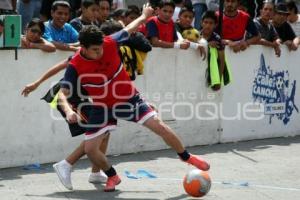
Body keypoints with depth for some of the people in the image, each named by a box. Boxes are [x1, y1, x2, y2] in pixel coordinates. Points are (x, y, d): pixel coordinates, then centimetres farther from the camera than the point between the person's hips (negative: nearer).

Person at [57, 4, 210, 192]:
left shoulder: (110, 43, -20)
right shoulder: (76, 66, -24)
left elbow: (128, 30, 1)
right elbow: (63, 93, -26)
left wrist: (144, 16, 17)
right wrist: (68, 110, -47)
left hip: (128, 98, 0)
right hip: (103, 107, 0)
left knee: (160, 126, -7)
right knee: (90, 148, -7)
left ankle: (187, 157, 16)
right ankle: (113, 176, 21)